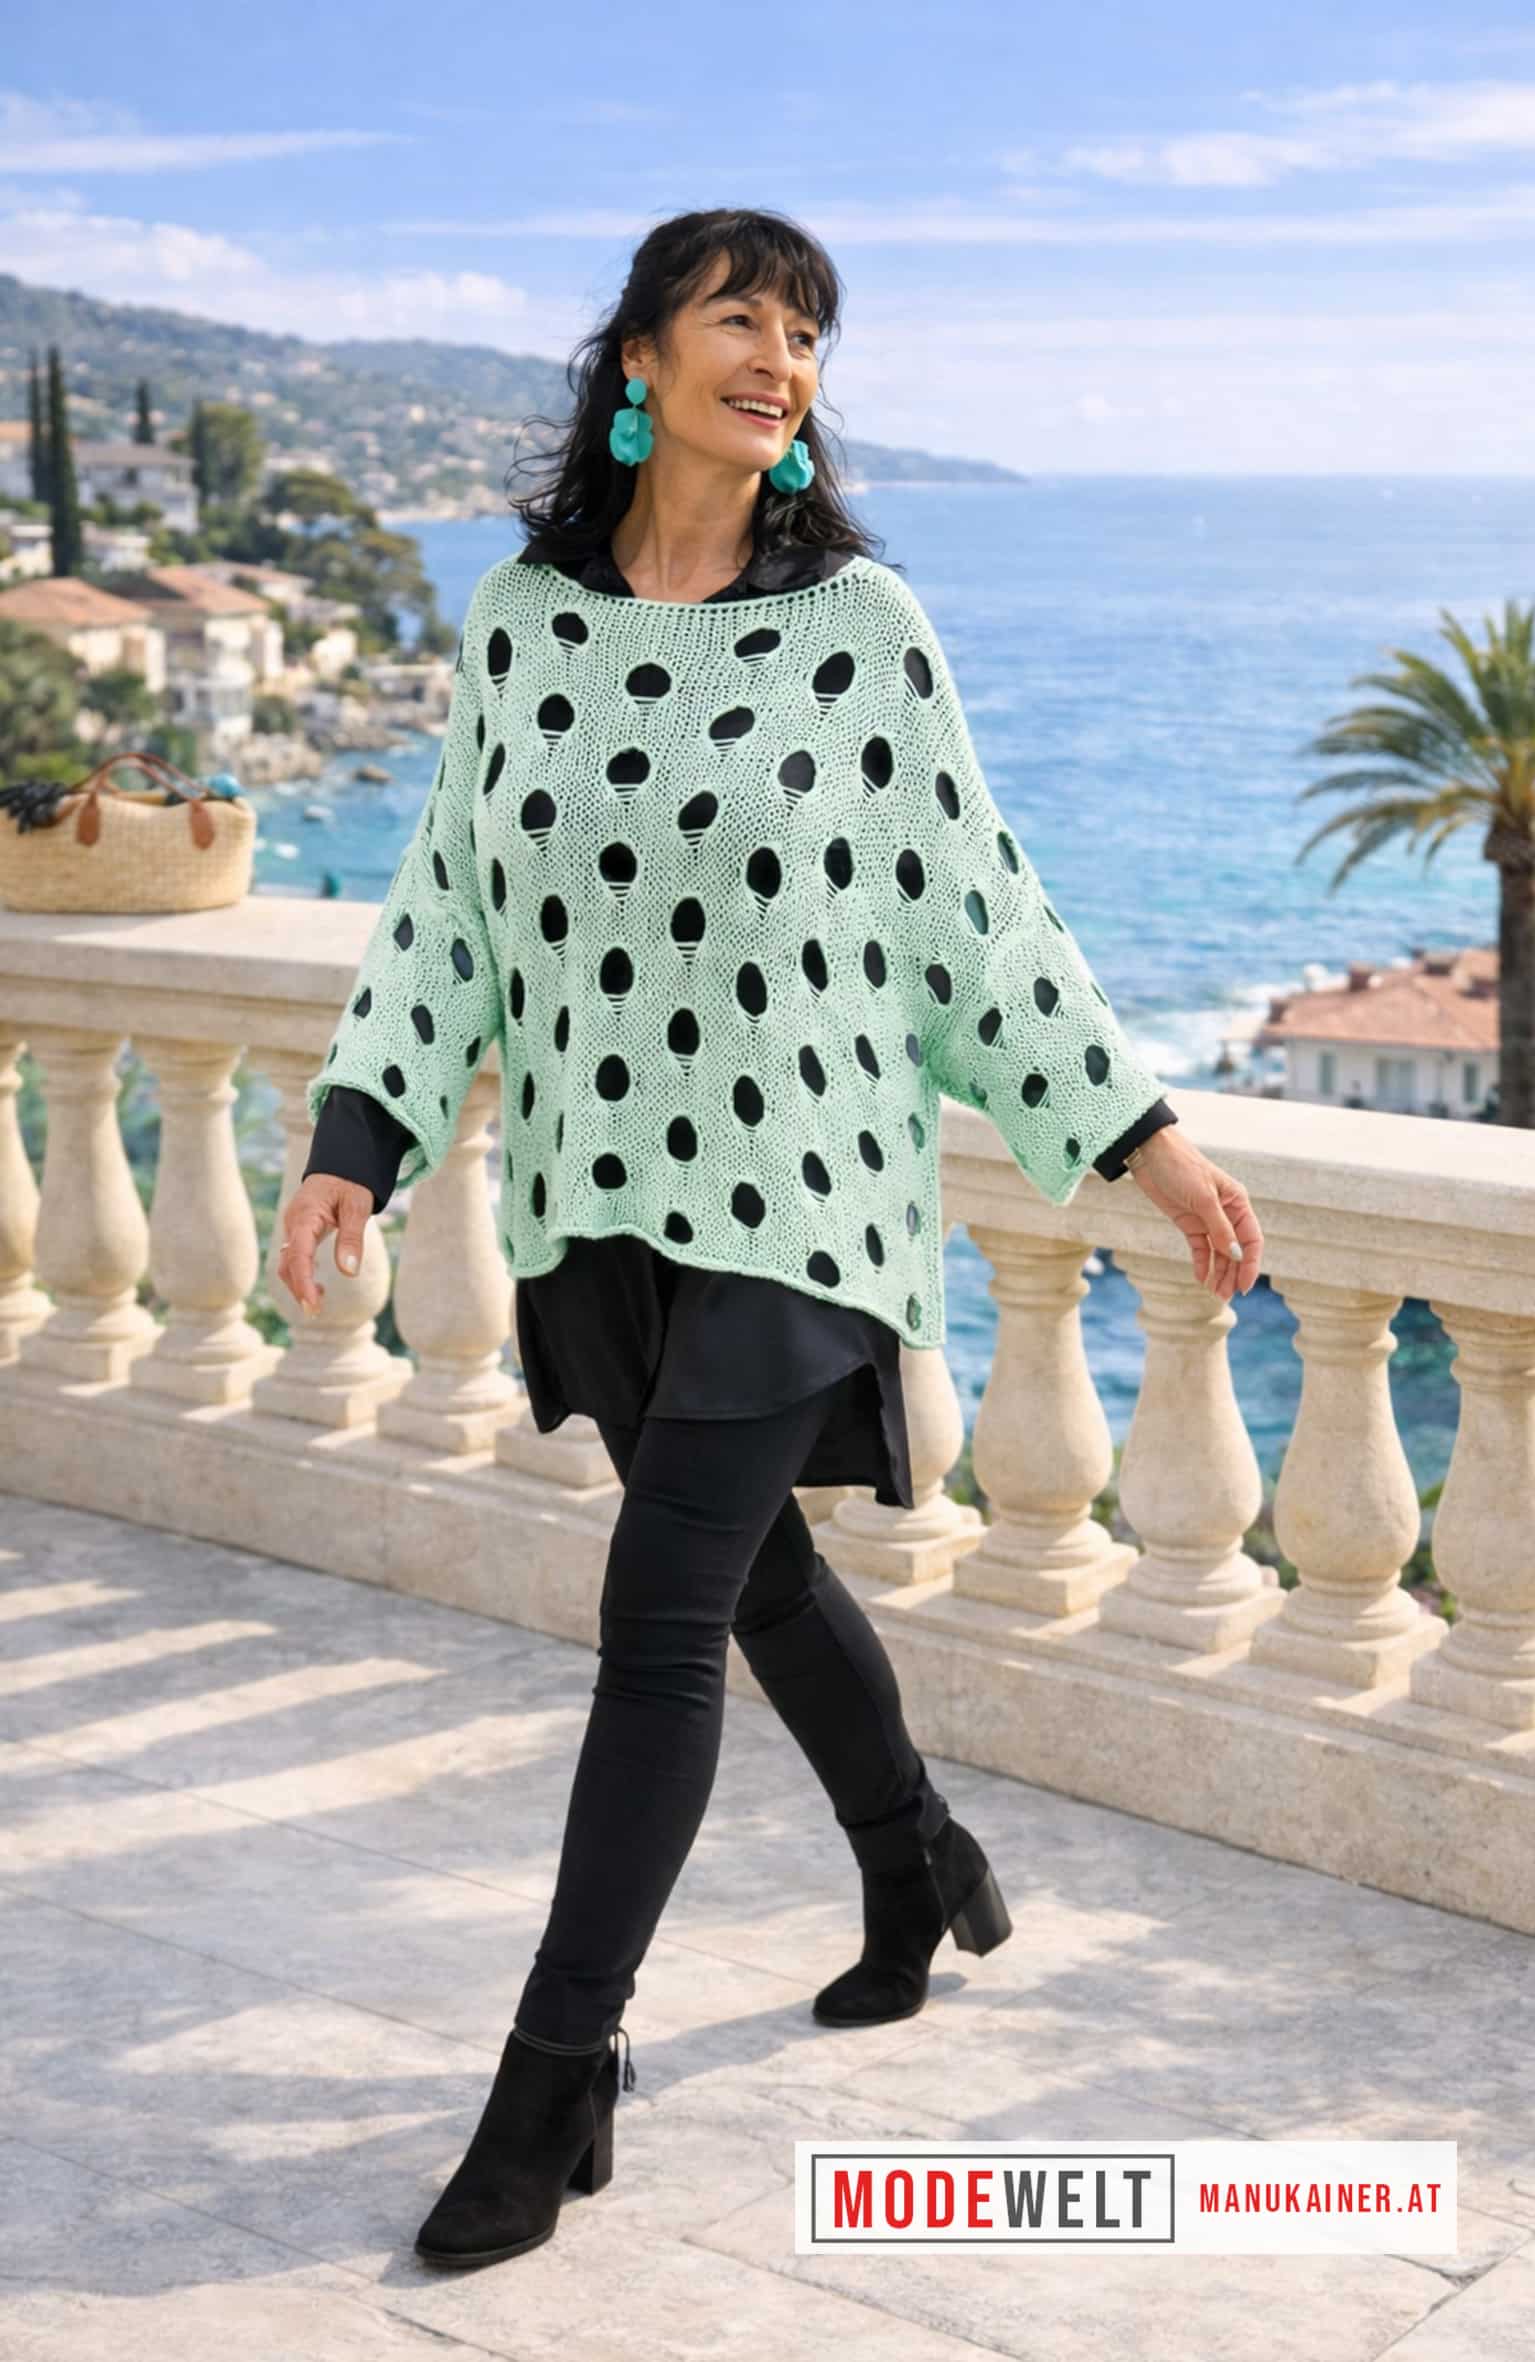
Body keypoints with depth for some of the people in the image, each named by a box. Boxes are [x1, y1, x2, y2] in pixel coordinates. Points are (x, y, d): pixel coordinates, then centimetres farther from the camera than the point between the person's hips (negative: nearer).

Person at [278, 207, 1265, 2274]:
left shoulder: (862, 621, -8)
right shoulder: (518, 617, 1)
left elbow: (975, 908, -3)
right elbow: (450, 902, 4)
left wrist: (1147, 1138, -4)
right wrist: (355, 1147, -5)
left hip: (790, 1190, -4)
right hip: (590, 1193, 4)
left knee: (660, 1620, -6)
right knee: (754, 1569, 19)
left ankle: (557, 2081, 7)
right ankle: (918, 1869, 45)